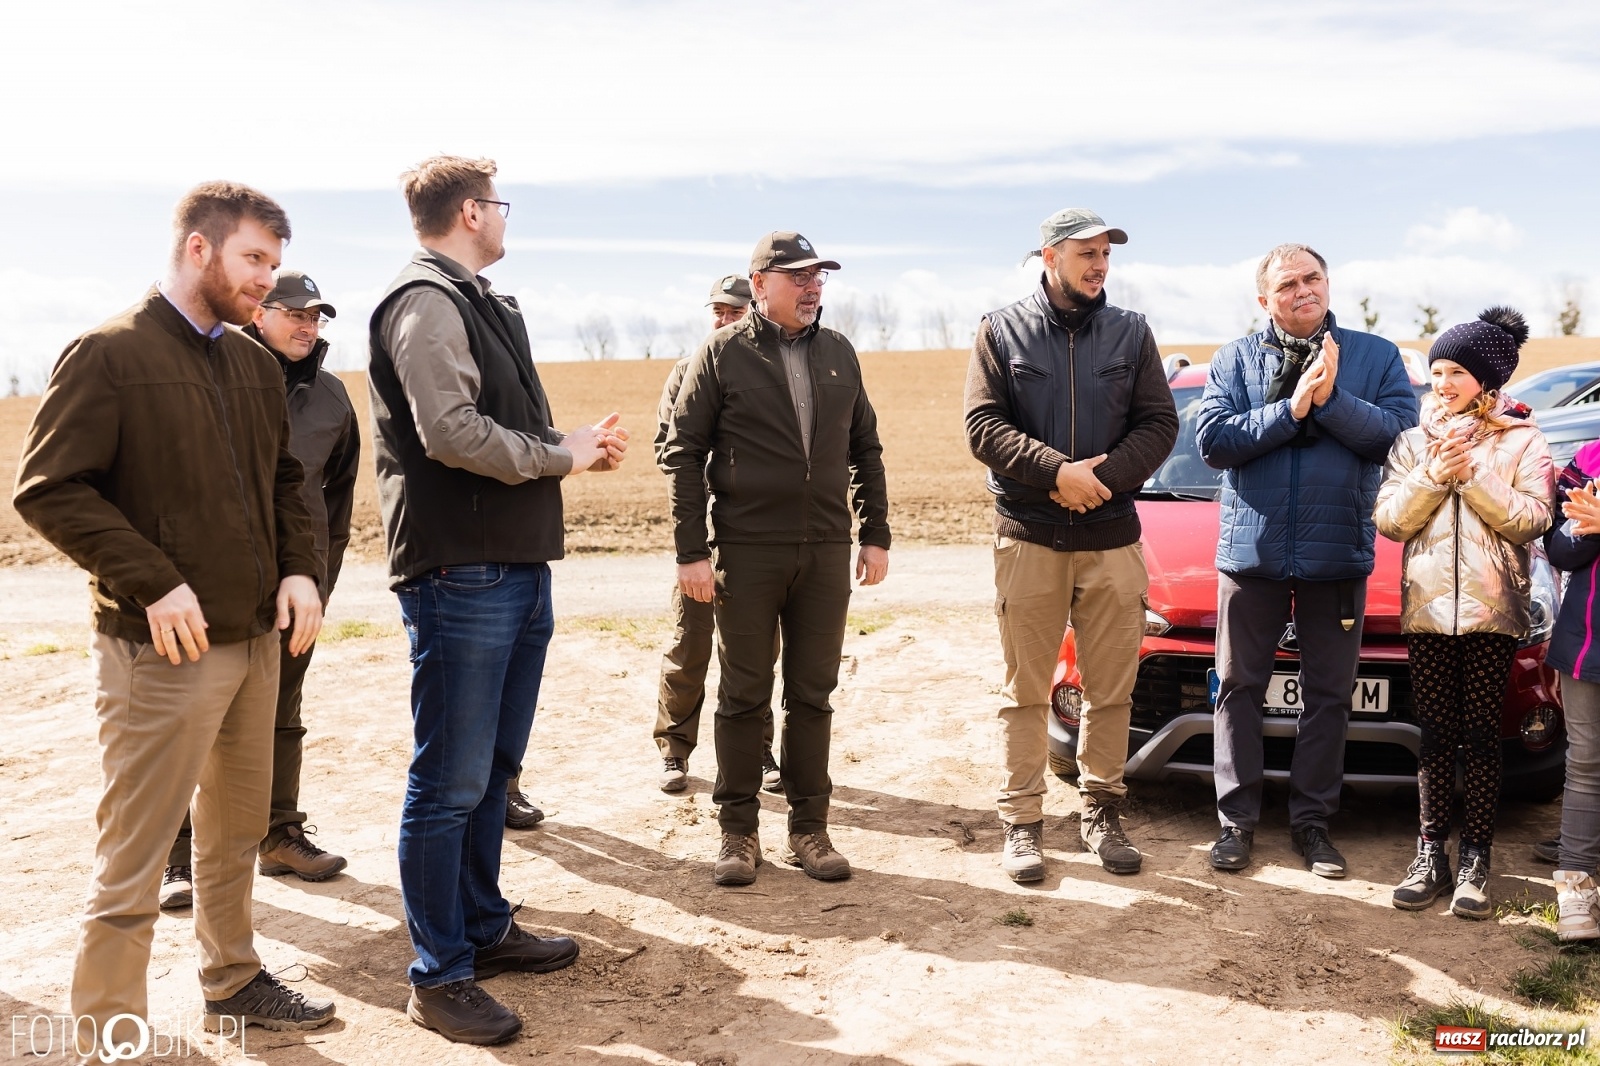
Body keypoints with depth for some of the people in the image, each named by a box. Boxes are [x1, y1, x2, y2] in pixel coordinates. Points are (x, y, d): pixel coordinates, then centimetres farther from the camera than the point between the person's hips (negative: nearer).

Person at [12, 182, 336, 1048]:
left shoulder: (253, 362, 11)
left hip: (258, 639, 7)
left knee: (236, 831, 20)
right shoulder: (109, 355, -10)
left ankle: (233, 982, 37)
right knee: (134, 860, 2)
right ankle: (108, 1035, 16)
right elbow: (46, 489, -14)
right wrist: (153, 583, -20)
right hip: (166, 649, -7)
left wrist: (299, 568, 2)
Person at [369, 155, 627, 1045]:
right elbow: (450, 431, -22)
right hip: (460, 571, -10)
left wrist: (577, 446, 3)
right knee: (450, 783, -1)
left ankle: (485, 928, 32)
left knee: (493, 769, 18)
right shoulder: (426, 302, -11)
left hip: (519, 566, 10)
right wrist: (561, 456, -10)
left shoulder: (482, 303, 18)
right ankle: (439, 977, 11)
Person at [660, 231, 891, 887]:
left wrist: (876, 535, 9)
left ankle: (809, 828, 19)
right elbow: (682, 453, -4)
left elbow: (865, 449, 15)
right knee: (744, 697, 5)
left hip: (827, 553, 4)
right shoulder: (722, 355, -2)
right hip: (747, 552, -3)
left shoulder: (839, 354, 11)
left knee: (812, 696, 9)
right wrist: (691, 552, -10)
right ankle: (738, 830, 16)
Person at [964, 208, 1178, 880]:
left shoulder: (1131, 333, 9)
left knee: (1111, 689, 7)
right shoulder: (1001, 331, 4)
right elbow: (983, 427, -5)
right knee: (1025, 692, 4)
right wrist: (1059, 471, -16)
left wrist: (1102, 479, -14)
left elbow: (1159, 423, 2)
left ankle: (1101, 812, 22)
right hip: (1028, 538, -2)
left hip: (1112, 536, 2)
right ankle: (1022, 821, 13)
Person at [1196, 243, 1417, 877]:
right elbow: (1213, 440, -9)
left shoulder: (1376, 356, 5)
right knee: (1240, 688, 6)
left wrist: (1331, 400, -19)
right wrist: (1291, 409, -16)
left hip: (1338, 555, 0)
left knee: (1328, 694, 7)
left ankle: (1312, 819, 20)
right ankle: (1237, 818, 17)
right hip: (1251, 554, 0)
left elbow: (1401, 433, -8)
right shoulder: (1234, 361, 5)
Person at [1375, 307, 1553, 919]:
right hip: (1428, 607, 2)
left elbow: (1530, 520, -6)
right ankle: (1431, 854, 12)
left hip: (1492, 610, -2)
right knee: (1435, 736, 5)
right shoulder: (1413, 443, 11)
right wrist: (1432, 478, -11)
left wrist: (1471, 477, -14)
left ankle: (1475, 862, 7)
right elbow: (1388, 520, 2)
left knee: (1480, 737, 0)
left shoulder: (1522, 442, 5)